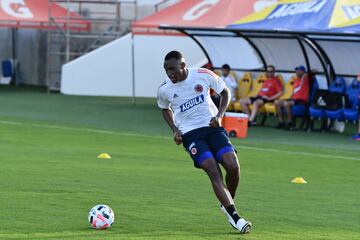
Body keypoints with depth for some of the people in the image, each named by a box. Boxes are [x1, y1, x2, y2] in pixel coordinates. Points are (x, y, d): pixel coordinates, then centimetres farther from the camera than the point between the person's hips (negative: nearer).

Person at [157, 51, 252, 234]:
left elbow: (225, 92, 8)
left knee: (233, 167, -15)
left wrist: (219, 115, -6)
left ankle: (228, 203, 14)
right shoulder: (164, 90, -3)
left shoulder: (204, 75, -7)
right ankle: (234, 218, -19)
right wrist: (175, 130, 3)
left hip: (212, 127, 1)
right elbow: (165, 110, 18)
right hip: (190, 134, -1)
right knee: (213, 172, -19)